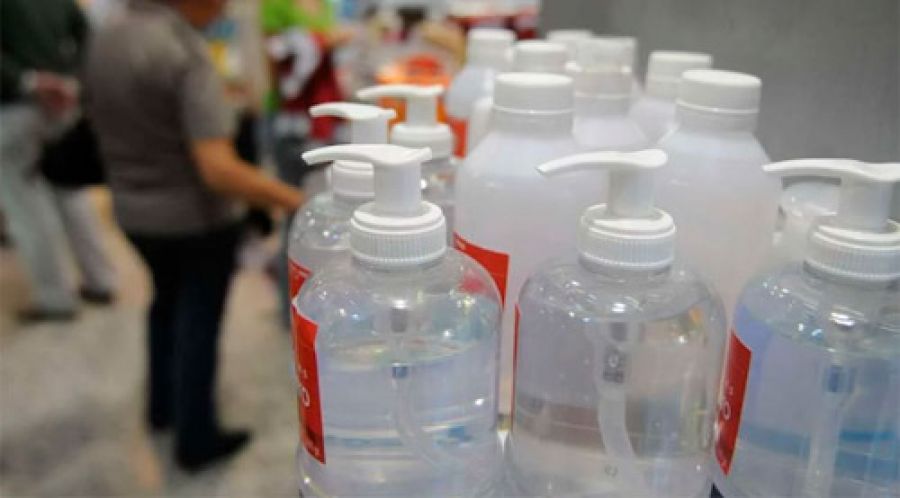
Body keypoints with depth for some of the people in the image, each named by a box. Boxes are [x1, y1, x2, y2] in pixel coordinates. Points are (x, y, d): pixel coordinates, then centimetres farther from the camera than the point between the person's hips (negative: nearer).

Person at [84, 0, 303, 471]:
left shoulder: (102, 40, 0)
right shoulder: (184, 53, -25)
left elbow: (107, 127, 12)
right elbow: (218, 170, -33)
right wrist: (297, 201, -29)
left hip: (133, 212, 7)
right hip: (195, 219, -7)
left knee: (166, 303, 28)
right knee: (197, 323, 10)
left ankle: (163, 404, 45)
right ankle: (196, 439, 26)